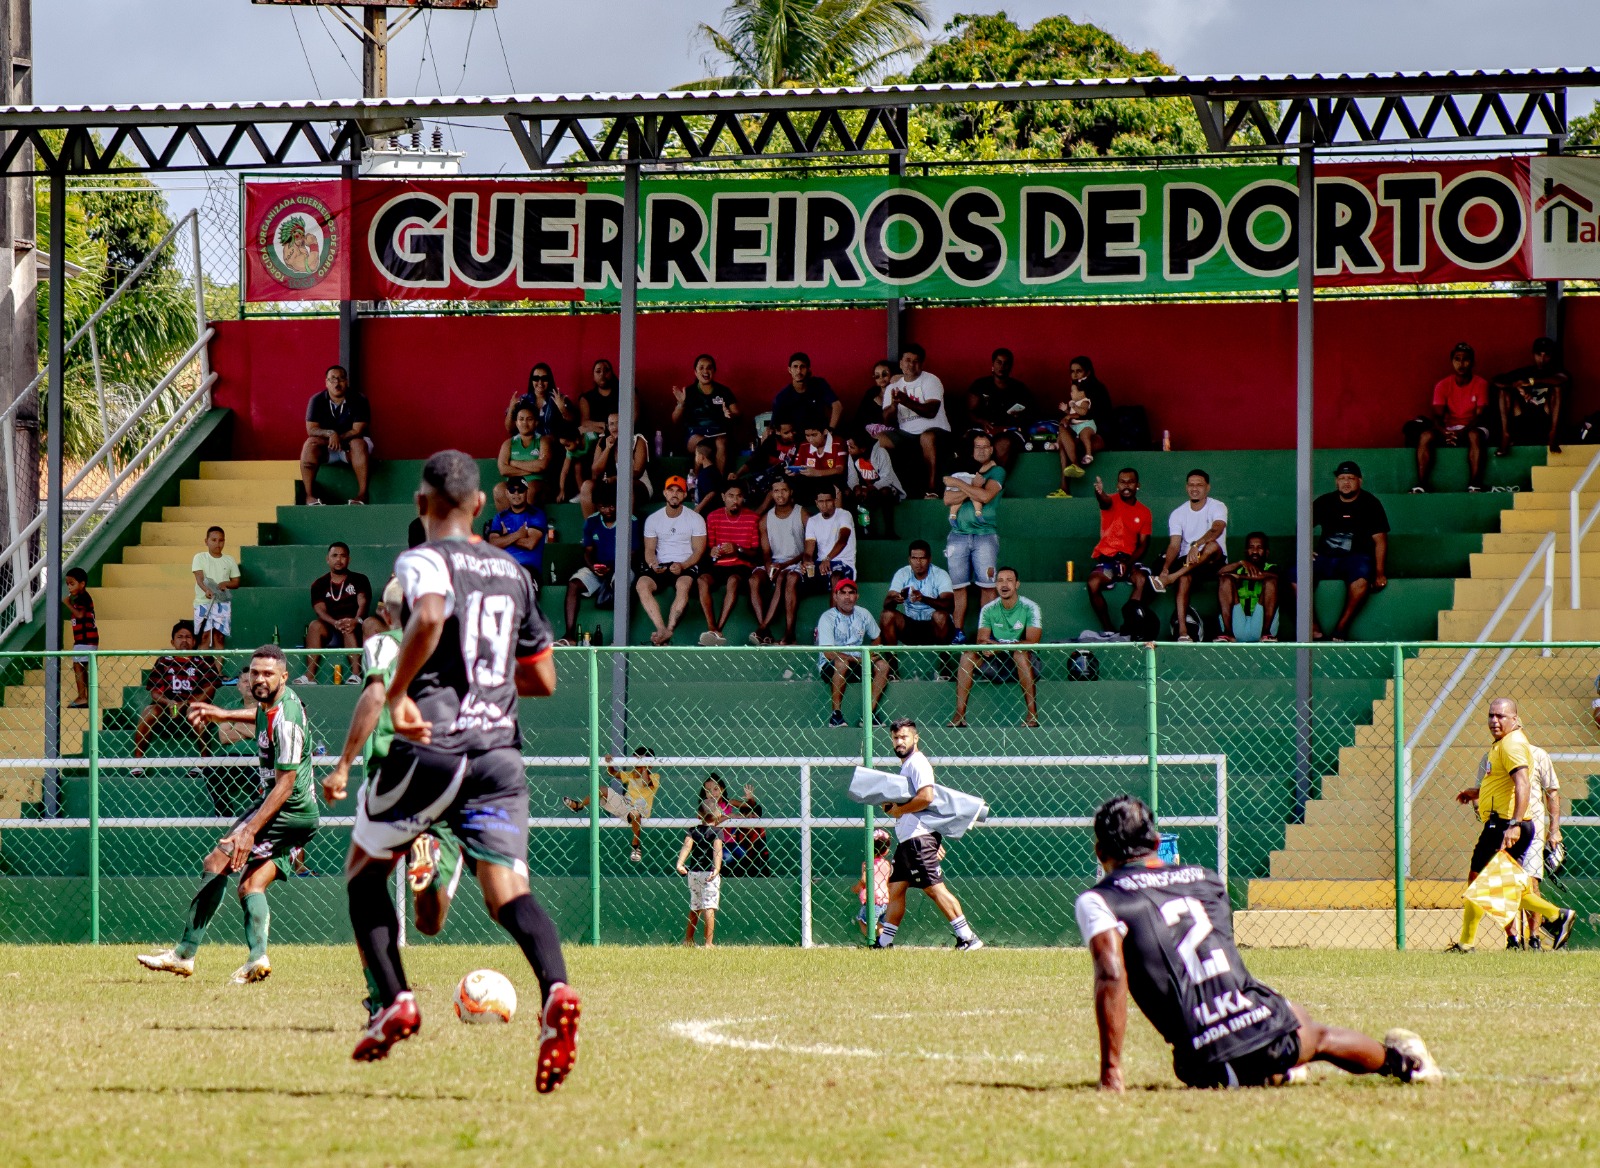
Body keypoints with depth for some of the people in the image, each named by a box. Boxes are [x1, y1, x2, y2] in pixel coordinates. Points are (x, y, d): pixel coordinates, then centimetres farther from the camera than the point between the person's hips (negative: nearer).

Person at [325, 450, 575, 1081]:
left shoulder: (422, 561, -2)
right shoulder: (512, 572, 17)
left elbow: (430, 616, -27)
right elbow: (544, 680, 20)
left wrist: (398, 692, -20)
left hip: (429, 748, -4)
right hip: (500, 752, 4)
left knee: (364, 868, 18)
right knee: (508, 891, -7)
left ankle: (395, 1000, 7)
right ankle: (555, 988, -35)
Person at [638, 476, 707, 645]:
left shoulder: (695, 519, 5)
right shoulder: (653, 520, 12)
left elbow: (699, 551, 1)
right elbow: (649, 550, 9)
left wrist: (682, 566, -17)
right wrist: (653, 565, -14)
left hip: (686, 566, -2)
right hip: (660, 567, 2)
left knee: (683, 585, -38)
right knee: (641, 585, -30)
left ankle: (668, 630, -45)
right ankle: (662, 630, -41)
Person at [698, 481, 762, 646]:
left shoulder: (752, 518, 4)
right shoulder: (713, 517, 8)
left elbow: (756, 553, 2)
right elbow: (708, 550, 11)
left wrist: (738, 550, -17)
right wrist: (712, 553, -14)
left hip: (743, 566, -2)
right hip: (719, 565, 2)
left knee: (733, 580, -37)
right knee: (703, 580, -31)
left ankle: (717, 630, -41)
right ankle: (713, 631, -41)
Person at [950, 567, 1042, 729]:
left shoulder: (1029, 608, -10)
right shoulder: (988, 610, 3)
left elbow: (1032, 642, -21)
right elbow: (981, 640, -4)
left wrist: (999, 646, -31)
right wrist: (984, 646, -31)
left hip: (1026, 665, -4)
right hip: (998, 665, 4)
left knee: (1020, 654, -37)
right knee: (968, 655, -18)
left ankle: (1032, 714, -34)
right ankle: (959, 715, -22)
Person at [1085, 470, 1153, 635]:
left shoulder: (1144, 513, 10)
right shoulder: (1112, 502, 3)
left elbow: (1143, 545, 5)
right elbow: (1104, 501, -24)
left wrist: (1128, 563, -15)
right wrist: (1099, 493, -51)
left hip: (1130, 559, 1)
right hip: (1106, 557, -1)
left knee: (1141, 579, -32)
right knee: (1093, 583, -31)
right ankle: (1108, 629, -19)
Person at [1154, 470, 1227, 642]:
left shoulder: (1217, 507, -3)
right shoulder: (1178, 514, 6)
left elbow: (1216, 529, -24)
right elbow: (1174, 544, -5)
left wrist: (1196, 545, -44)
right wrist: (1166, 568, -26)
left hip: (1214, 562, -1)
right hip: (1187, 563, 1)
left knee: (1212, 546, -37)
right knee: (1184, 578, -35)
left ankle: (1170, 579, -38)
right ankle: (1183, 631, -43)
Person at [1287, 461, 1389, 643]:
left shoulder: (1370, 504, 2)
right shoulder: (1324, 502, 10)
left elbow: (1380, 540, -2)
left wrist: (1380, 573, -12)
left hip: (1356, 557, -3)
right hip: (1325, 558, 3)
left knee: (1361, 578, -39)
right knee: (1295, 574, -26)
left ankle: (1341, 628, -27)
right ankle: (1314, 629, -23)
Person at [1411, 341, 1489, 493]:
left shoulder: (1480, 384, -5)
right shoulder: (1442, 385, 1)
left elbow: (1480, 415, -12)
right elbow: (1438, 416, -6)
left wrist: (1463, 432, -30)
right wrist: (1444, 432, -29)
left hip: (1471, 428, -2)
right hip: (1448, 428, 2)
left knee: (1475, 435, -38)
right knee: (1425, 436, -28)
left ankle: (1475, 485, -40)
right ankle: (1421, 485, -30)